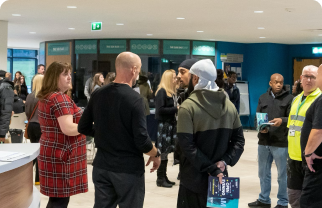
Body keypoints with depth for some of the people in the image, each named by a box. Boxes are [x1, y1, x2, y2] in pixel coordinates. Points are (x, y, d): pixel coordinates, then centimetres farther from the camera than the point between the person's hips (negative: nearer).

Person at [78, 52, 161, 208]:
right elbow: (141, 140, -20)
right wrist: (156, 154, -1)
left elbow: (83, 128, 7)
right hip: (128, 168, -5)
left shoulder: (98, 94, 0)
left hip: (101, 166, 5)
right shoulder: (135, 99, -18)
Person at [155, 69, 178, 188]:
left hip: (171, 124, 9)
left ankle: (164, 177, 20)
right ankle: (160, 179, 5)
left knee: (167, 151, 12)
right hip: (163, 124, -9)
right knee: (163, 151, -3)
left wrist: (178, 109, 1)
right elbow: (160, 110, -18)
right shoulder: (162, 92, -12)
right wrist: (176, 109, -15)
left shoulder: (172, 92, 14)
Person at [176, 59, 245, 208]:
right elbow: (239, 140, 5)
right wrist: (225, 161, -5)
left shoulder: (188, 107, -13)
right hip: (220, 176, 5)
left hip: (194, 178, -5)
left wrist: (211, 168, -18)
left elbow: (187, 145, -19)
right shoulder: (230, 106, 6)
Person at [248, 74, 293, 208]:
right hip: (264, 142, 4)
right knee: (263, 173, 14)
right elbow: (256, 118, 10)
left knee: (282, 174, 4)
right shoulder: (263, 98, 12)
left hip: (281, 143, -4)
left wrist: (282, 120, -28)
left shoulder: (289, 98, -1)